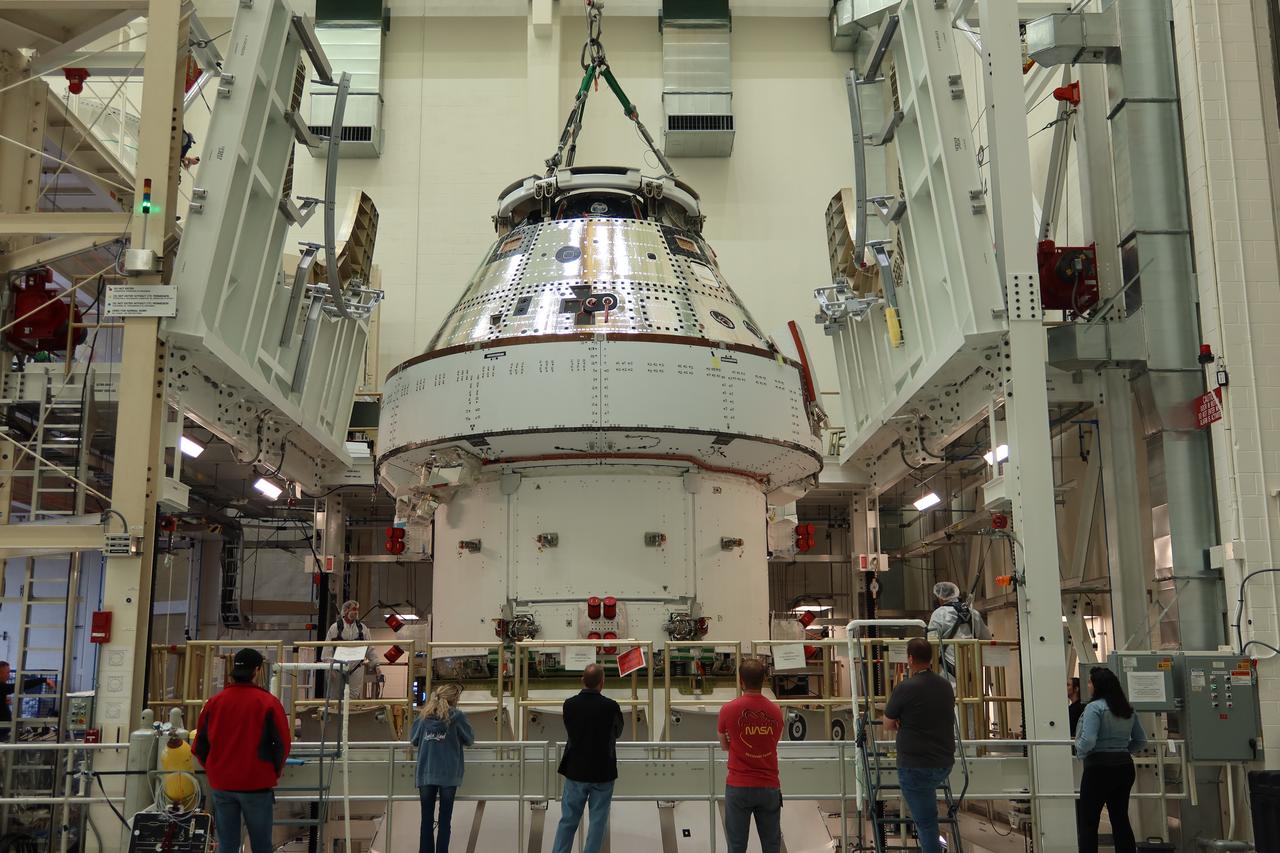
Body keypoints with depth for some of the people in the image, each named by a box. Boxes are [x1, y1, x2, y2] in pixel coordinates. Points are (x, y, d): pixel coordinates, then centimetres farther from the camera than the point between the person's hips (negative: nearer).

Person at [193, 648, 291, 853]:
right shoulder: (268, 703, -9)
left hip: (222, 785, 3)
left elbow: (199, 745, 6)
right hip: (257, 785, -3)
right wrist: (273, 771, 8)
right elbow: (283, 744, -8)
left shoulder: (214, 702, 2)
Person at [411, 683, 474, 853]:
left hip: (426, 774, 2)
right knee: (445, 819, 5)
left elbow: (413, 740, 12)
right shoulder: (457, 716, -3)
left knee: (427, 819, 9)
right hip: (449, 775, -2)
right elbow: (470, 740, 5)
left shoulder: (424, 716, 5)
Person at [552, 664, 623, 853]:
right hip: (602, 773, -2)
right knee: (597, 823, 8)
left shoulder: (569, 704, -8)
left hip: (575, 772, 3)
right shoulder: (610, 707, -15)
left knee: (567, 821, 11)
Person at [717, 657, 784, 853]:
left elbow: (724, 746, 6)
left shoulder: (728, 710, -9)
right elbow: (775, 742, 11)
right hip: (769, 787, 2)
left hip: (738, 787, -2)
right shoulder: (775, 711, -2)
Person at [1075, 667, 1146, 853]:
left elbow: (1088, 741, -21)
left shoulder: (1094, 707, -13)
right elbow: (1141, 740, 17)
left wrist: (1078, 750, -2)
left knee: (1088, 822, -1)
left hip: (1099, 768, -7)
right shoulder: (1128, 709, 12)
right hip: (1125, 766, 7)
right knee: (1120, 818, 12)